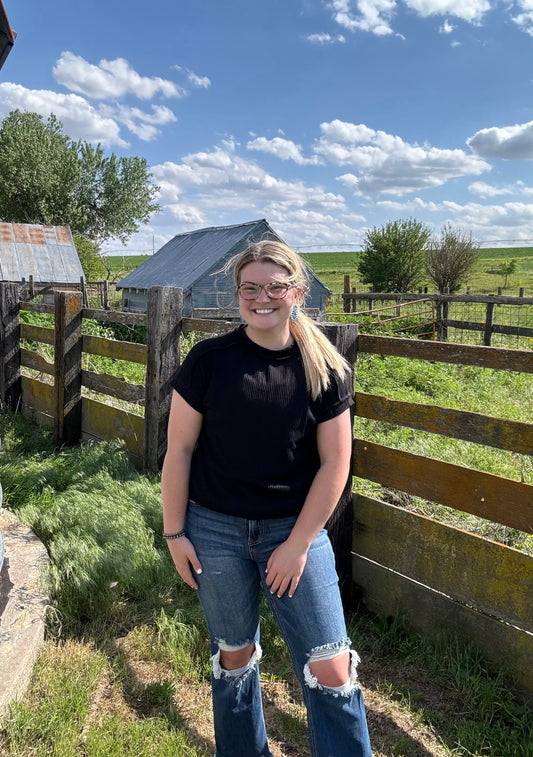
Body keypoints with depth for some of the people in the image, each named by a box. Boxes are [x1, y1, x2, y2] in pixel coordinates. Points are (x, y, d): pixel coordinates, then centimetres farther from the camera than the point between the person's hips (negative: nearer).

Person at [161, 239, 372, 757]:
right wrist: (174, 533, -2)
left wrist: (297, 544, -7)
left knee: (330, 670, 2)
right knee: (234, 655, 19)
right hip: (215, 530, 1)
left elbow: (334, 464, -5)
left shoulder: (323, 370, -7)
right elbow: (179, 448, -3)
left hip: (295, 529, 0)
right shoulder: (209, 359, -8)